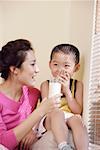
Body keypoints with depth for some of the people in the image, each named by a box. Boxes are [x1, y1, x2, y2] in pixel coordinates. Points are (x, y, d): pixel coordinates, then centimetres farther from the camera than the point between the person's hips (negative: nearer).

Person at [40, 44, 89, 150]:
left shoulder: (77, 85, 9)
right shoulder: (46, 85, 6)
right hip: (51, 121, 0)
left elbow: (78, 111, -1)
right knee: (57, 112, -33)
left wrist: (67, 90, -10)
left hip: (71, 119, 1)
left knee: (76, 119, -33)